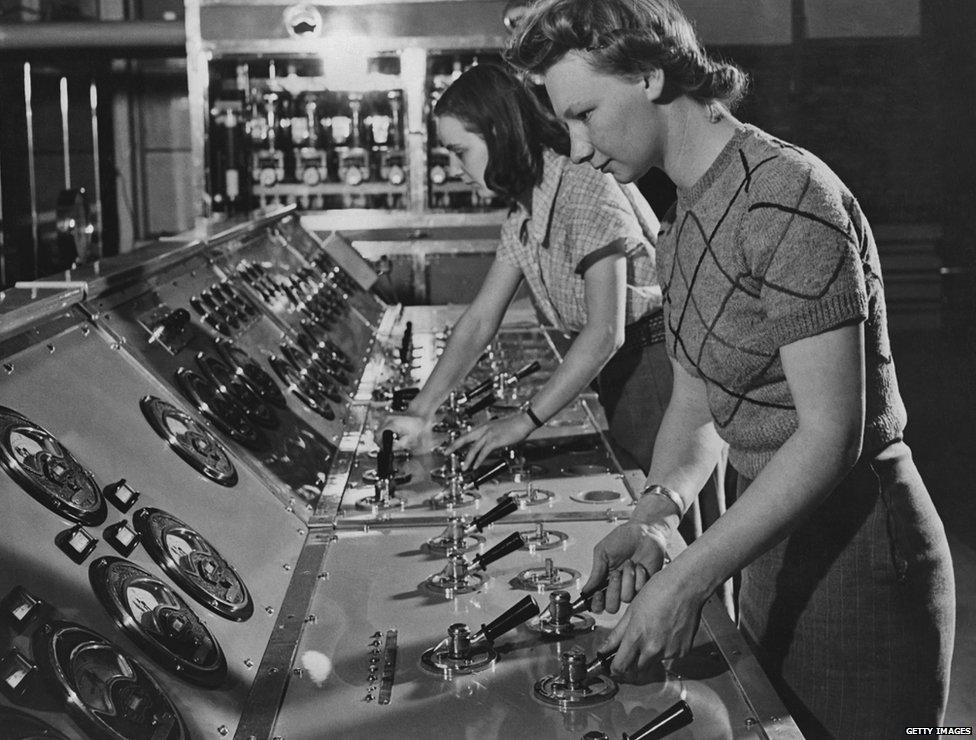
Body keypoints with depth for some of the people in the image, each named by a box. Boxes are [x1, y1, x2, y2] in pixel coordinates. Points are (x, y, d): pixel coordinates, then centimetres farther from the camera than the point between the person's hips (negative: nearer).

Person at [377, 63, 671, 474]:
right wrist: (421, 412, 3)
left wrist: (525, 421, -21)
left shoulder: (588, 187, -21)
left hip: (655, 359, -8)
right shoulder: (524, 213, 7)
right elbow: (480, 319, 10)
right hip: (616, 368, 8)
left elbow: (605, 333, -24)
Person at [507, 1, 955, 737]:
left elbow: (832, 433, -25)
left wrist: (688, 578, -25)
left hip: (857, 549, -8)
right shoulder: (686, 220, 7)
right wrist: (657, 511, -9)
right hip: (776, 540, 8)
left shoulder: (787, 196, -22)